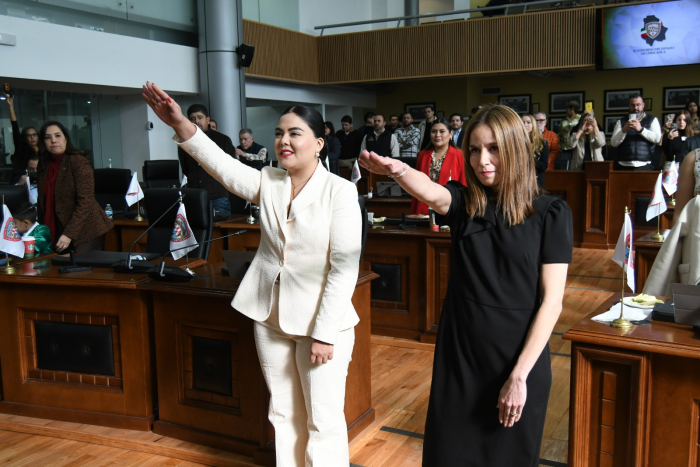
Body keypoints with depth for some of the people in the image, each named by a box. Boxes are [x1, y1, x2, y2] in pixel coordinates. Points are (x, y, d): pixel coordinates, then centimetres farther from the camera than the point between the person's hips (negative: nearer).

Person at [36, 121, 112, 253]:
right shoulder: (43, 166, 10)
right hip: (57, 232, 5)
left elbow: (85, 202, -15)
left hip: (84, 231, -5)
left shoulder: (79, 162, -9)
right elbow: (43, 204, 16)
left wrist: (69, 234, -21)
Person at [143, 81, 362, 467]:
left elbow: (344, 268, -14)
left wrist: (325, 333, -16)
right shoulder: (268, 183, 3)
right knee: (284, 415, 17)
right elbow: (222, 164, -14)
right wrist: (181, 125, -29)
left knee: (323, 421, 3)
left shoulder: (340, 191, -11)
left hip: (321, 321, -5)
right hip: (270, 317, 5)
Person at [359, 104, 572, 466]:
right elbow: (431, 194, -24)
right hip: (458, 356, 2)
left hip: (519, 362, -2)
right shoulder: (463, 203, 0)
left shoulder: (550, 214, -6)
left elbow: (551, 301, -9)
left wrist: (519, 375, -14)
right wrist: (398, 170, -46)